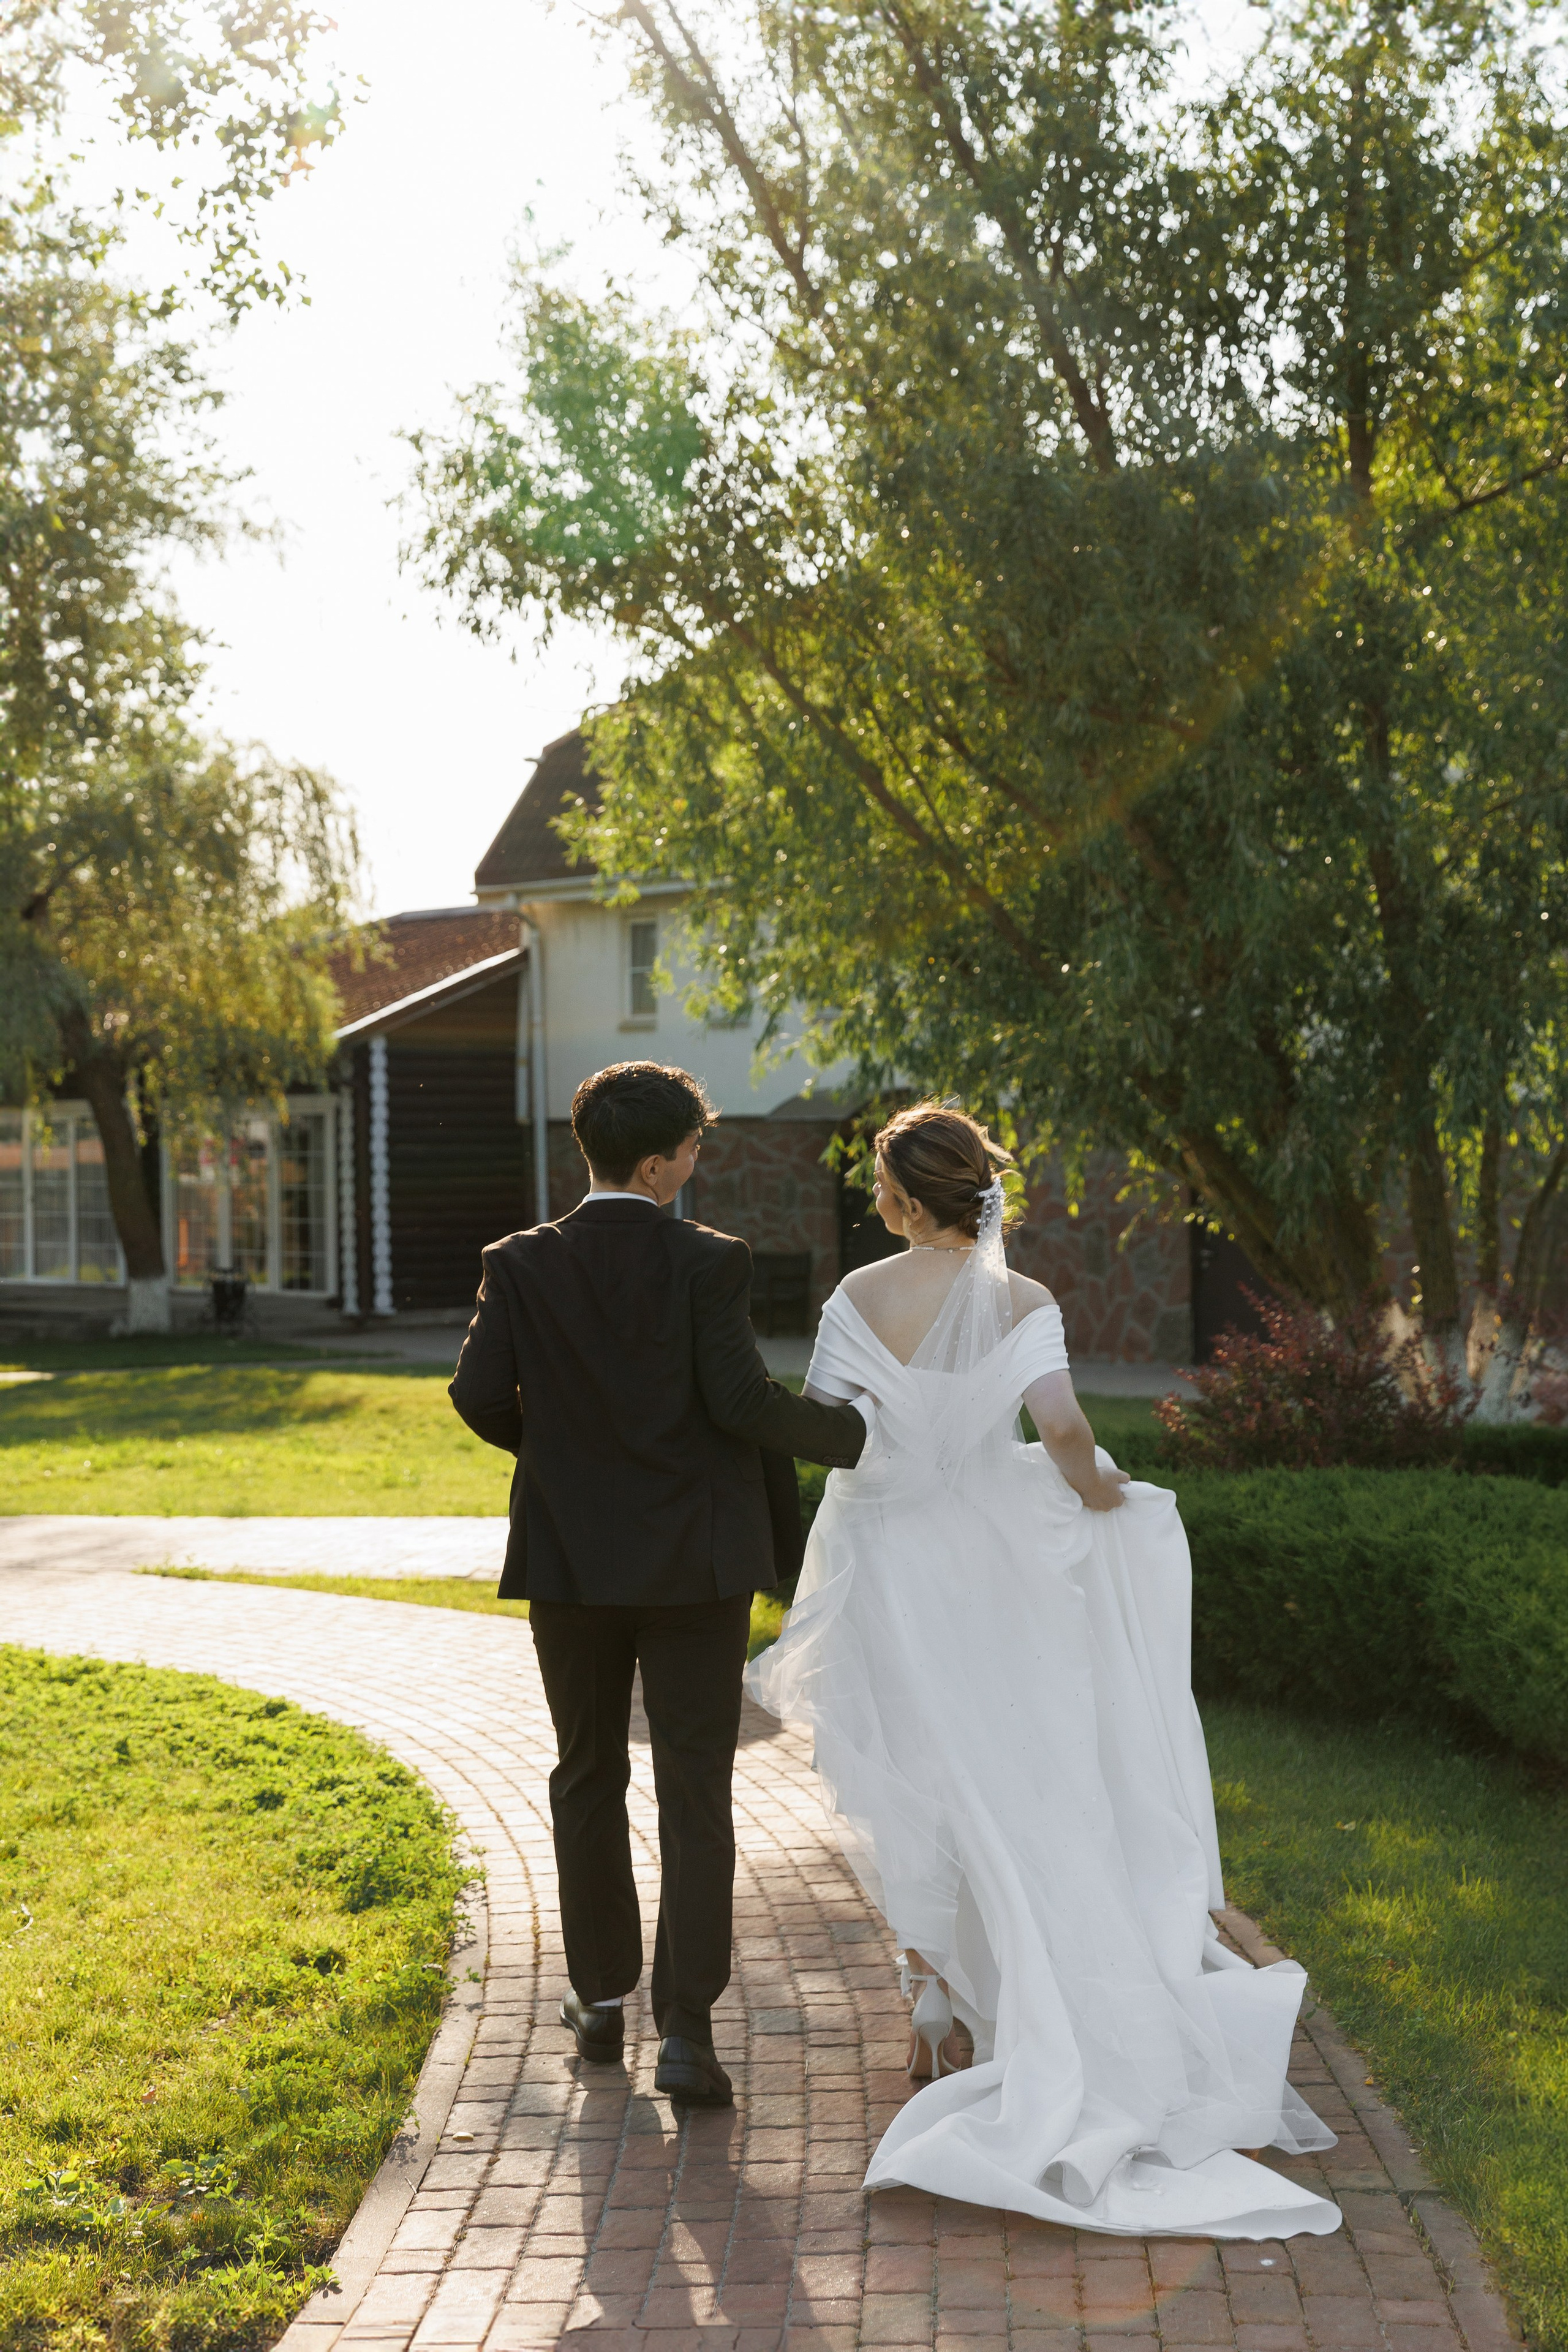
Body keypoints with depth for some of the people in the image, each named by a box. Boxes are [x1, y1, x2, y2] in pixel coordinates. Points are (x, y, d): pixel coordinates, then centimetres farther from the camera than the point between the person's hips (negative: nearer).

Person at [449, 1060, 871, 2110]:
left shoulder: (523, 1265, -4)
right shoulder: (710, 1263, -11)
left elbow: (480, 1395, -7)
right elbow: (743, 1400, -16)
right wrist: (853, 1428, -1)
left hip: (570, 1554, 3)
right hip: (694, 1560, -2)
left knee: (588, 1778, 18)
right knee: (695, 1794, 1)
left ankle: (602, 1997, 27)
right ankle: (686, 2027, -5)